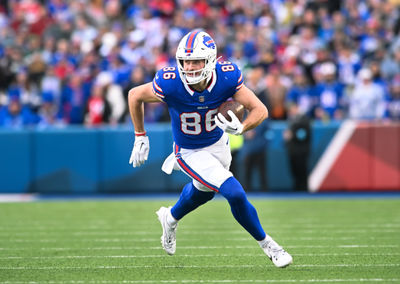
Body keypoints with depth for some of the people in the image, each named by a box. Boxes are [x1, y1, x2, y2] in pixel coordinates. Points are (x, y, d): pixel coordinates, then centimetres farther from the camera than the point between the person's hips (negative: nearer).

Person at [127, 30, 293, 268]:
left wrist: (240, 128, -41)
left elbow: (260, 110, -21)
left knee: (203, 190, 30)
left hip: (219, 144, 4)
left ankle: (171, 218, 62)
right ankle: (267, 244, 4)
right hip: (191, 153, -4)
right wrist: (140, 138, -7)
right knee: (235, 194, -18)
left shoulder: (227, 78, -27)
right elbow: (135, 96, -13)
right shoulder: (169, 84, -32)